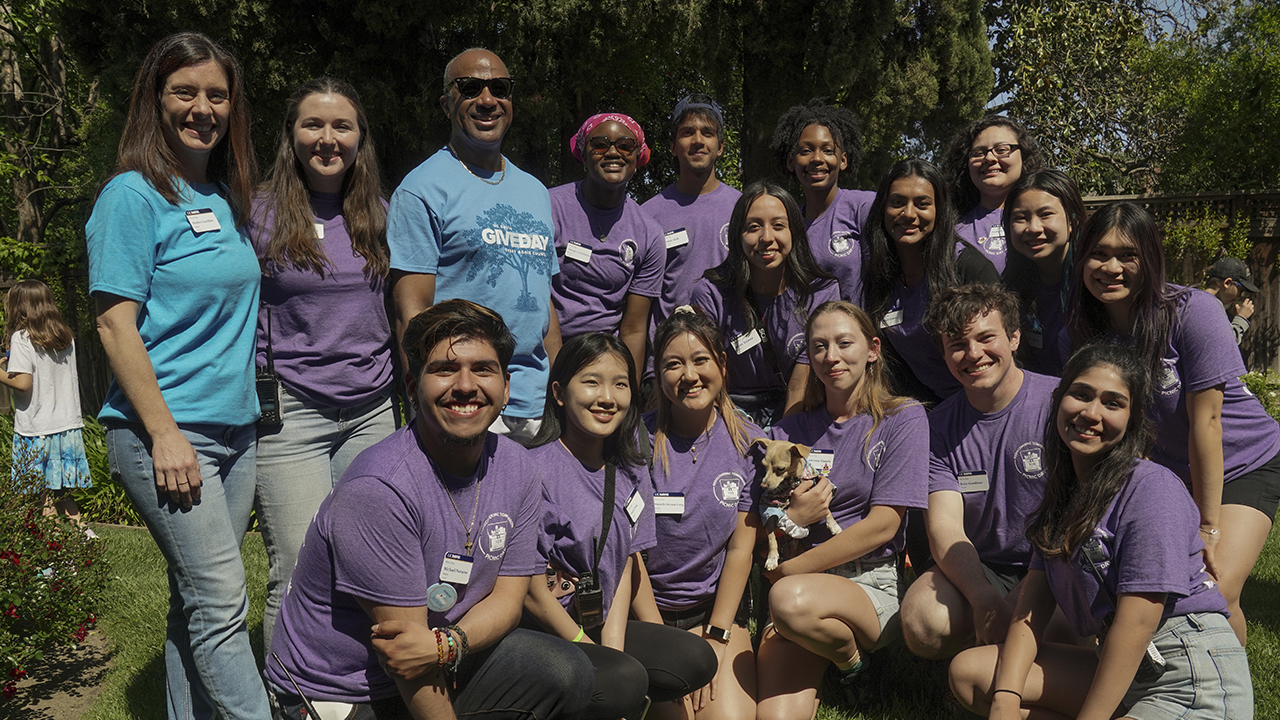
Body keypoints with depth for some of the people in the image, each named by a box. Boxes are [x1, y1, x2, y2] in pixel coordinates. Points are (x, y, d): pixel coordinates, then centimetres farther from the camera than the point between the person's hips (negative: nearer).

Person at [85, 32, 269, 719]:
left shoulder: (228, 197, 14)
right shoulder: (133, 194, -7)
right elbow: (116, 324, -12)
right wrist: (165, 433, -17)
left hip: (235, 426, 7)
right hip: (166, 433, -7)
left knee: (199, 605, 13)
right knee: (221, 606, -7)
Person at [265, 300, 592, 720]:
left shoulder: (520, 472, -4)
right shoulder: (379, 489, -25)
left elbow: (508, 595, -4)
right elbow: (406, 644, -21)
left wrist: (446, 644, -23)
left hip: (440, 672, 5)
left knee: (566, 673, -14)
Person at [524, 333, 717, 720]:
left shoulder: (629, 472, 5)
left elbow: (625, 567, 6)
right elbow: (530, 587, -16)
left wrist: (613, 648, -8)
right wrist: (599, 657, -12)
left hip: (600, 626, 7)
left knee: (696, 659, -7)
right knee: (624, 681, -28)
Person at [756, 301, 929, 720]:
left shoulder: (903, 418, 3)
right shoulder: (790, 431, 14)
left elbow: (882, 525, -7)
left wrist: (790, 571, -9)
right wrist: (789, 517, -15)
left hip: (873, 586, -1)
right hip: (803, 585, 2)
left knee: (793, 601, -36)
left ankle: (851, 659, -6)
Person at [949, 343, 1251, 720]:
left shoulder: (1152, 488, -14)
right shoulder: (1062, 495, 10)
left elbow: (1135, 625, -18)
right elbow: (1030, 610, 3)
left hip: (1193, 679, -8)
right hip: (1120, 671, 8)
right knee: (969, 670, -3)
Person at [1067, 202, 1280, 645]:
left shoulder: (1194, 312, -24)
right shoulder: (1088, 327, -9)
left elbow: (1205, 419, -23)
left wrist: (1208, 525, -19)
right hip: (1168, 473, 4)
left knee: (1214, 594, -20)